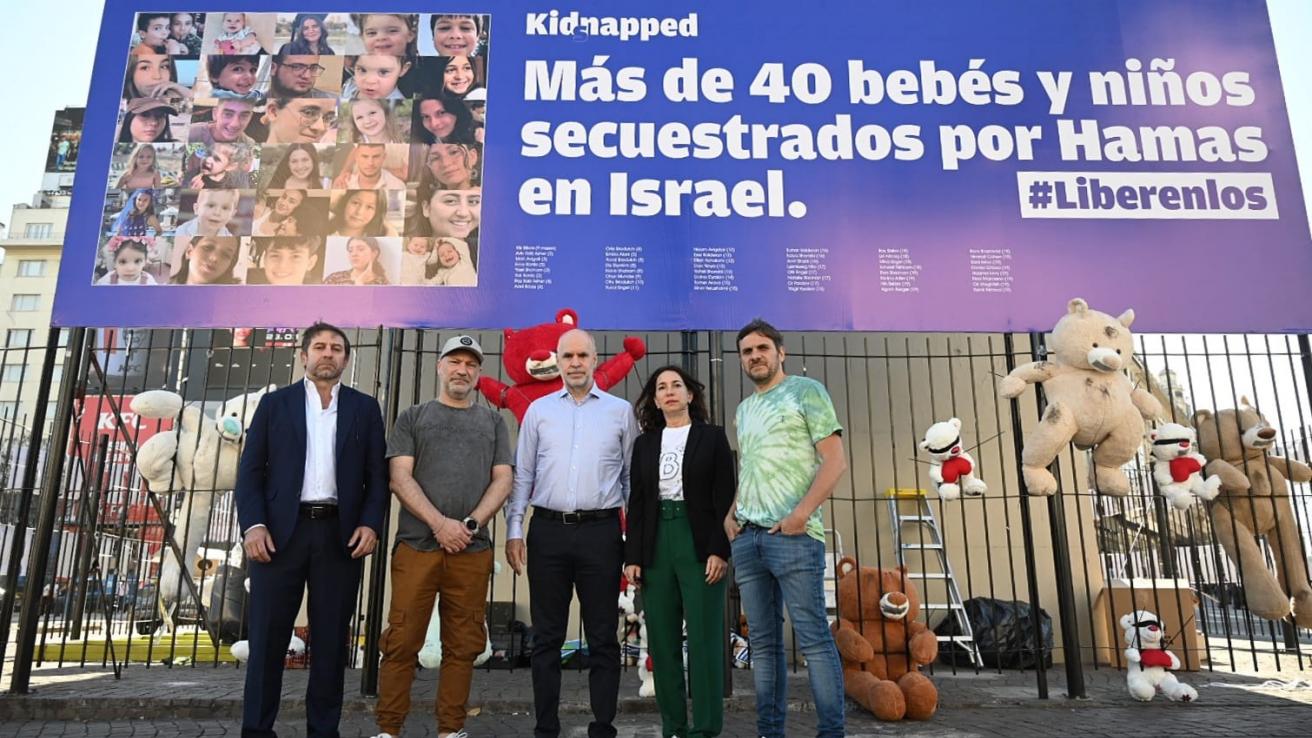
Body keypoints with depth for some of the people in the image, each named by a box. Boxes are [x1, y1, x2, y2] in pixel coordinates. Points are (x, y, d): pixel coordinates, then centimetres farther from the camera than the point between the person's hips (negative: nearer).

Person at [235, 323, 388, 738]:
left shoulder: (365, 408, 11)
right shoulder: (275, 403, 10)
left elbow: (377, 475, 6)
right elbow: (250, 470, 4)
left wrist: (370, 524, -8)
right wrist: (253, 524, -9)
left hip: (341, 534, 1)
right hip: (281, 530, 0)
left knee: (332, 638, 5)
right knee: (268, 635, 3)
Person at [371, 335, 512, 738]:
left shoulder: (492, 421, 15)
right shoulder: (413, 417, 11)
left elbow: (502, 480, 7)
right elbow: (400, 478, 0)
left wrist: (471, 524, -9)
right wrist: (439, 523, -12)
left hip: (473, 550, 2)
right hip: (416, 545, -1)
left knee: (462, 645, 6)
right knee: (402, 641, 1)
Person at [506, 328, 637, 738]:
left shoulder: (620, 411, 6)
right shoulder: (538, 410, 9)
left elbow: (632, 477, 8)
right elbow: (522, 474, 9)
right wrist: (513, 530, 2)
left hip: (601, 532, -1)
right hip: (548, 531, 1)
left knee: (602, 637, 5)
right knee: (547, 636, 9)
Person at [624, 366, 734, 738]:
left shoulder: (712, 437, 3)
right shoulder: (644, 443, 12)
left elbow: (725, 497, -3)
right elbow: (636, 503, 10)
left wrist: (719, 550, -12)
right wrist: (632, 557, 2)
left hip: (699, 544, -3)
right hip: (656, 545, 4)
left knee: (703, 640, -2)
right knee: (662, 641, 6)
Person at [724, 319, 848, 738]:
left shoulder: (805, 391, 1)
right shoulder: (743, 410, 20)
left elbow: (835, 461, -6)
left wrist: (802, 513, -16)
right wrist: (730, 514, 10)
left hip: (792, 534, -7)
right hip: (746, 536, 7)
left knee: (813, 637, -5)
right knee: (762, 641, 10)